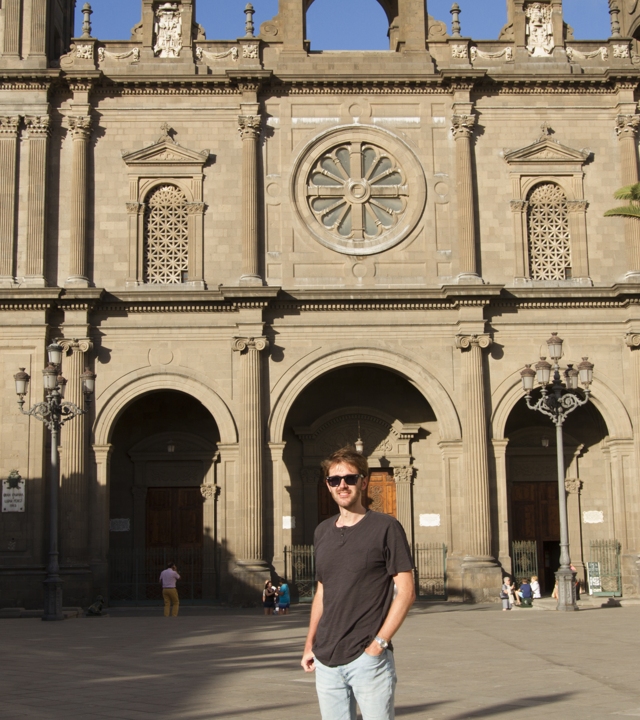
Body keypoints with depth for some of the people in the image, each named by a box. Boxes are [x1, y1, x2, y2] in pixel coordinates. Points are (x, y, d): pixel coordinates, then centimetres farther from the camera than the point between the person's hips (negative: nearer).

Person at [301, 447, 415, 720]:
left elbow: (406, 592, -8)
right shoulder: (322, 532, 12)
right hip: (326, 661, 5)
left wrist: (378, 644, -14)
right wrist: (309, 644, 12)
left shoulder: (385, 527, -5)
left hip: (368, 658, -5)